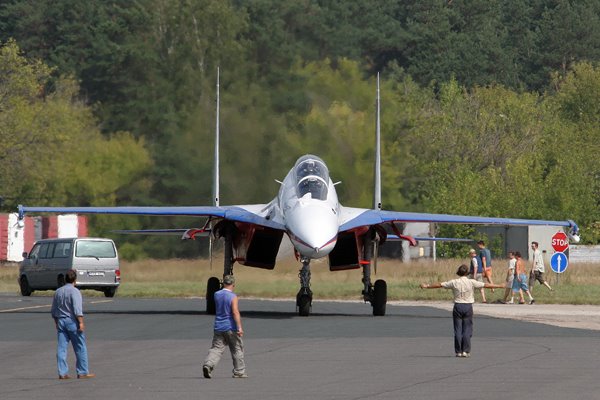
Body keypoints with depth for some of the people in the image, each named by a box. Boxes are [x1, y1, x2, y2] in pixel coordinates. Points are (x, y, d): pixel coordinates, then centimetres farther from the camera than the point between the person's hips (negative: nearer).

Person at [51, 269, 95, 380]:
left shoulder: (58, 292, 11)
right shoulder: (74, 291, -10)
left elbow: (54, 311, 18)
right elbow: (77, 309, -19)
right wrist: (81, 322, -18)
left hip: (61, 321, 6)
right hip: (72, 321, -6)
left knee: (61, 348, 3)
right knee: (80, 348, 2)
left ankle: (62, 373, 0)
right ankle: (83, 372, 4)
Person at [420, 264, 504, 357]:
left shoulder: (454, 283, -2)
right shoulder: (471, 282, -6)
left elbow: (439, 285, 6)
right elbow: (486, 285, -2)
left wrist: (427, 286, 19)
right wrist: (499, 286, 8)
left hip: (458, 307, 1)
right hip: (468, 307, -1)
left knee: (458, 330, 4)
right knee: (467, 330, 3)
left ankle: (458, 351, 4)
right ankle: (465, 351, 0)